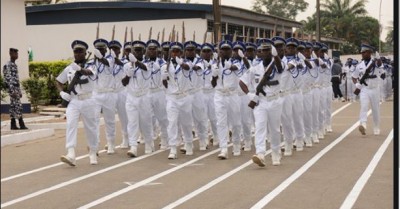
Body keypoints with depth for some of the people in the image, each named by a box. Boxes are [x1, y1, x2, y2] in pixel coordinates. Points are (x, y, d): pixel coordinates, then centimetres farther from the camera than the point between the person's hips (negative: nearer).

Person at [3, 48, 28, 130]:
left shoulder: (14, 65, 17)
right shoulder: (8, 65, -12)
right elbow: (9, 79, -19)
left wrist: (19, 91, 20)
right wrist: (12, 91, -24)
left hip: (16, 88, 9)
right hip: (12, 88, -9)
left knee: (13, 106, 8)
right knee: (18, 106, -12)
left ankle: (13, 125, 9)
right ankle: (21, 125, -13)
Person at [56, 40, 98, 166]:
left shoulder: (90, 66, -1)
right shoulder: (69, 68, 11)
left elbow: (89, 72, -26)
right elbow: (58, 81, 22)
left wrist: (80, 69, -46)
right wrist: (62, 92, 3)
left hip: (88, 101, -2)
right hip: (73, 101, 2)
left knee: (91, 127, 6)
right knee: (71, 125, -15)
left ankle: (93, 153, 24)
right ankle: (71, 155, -24)